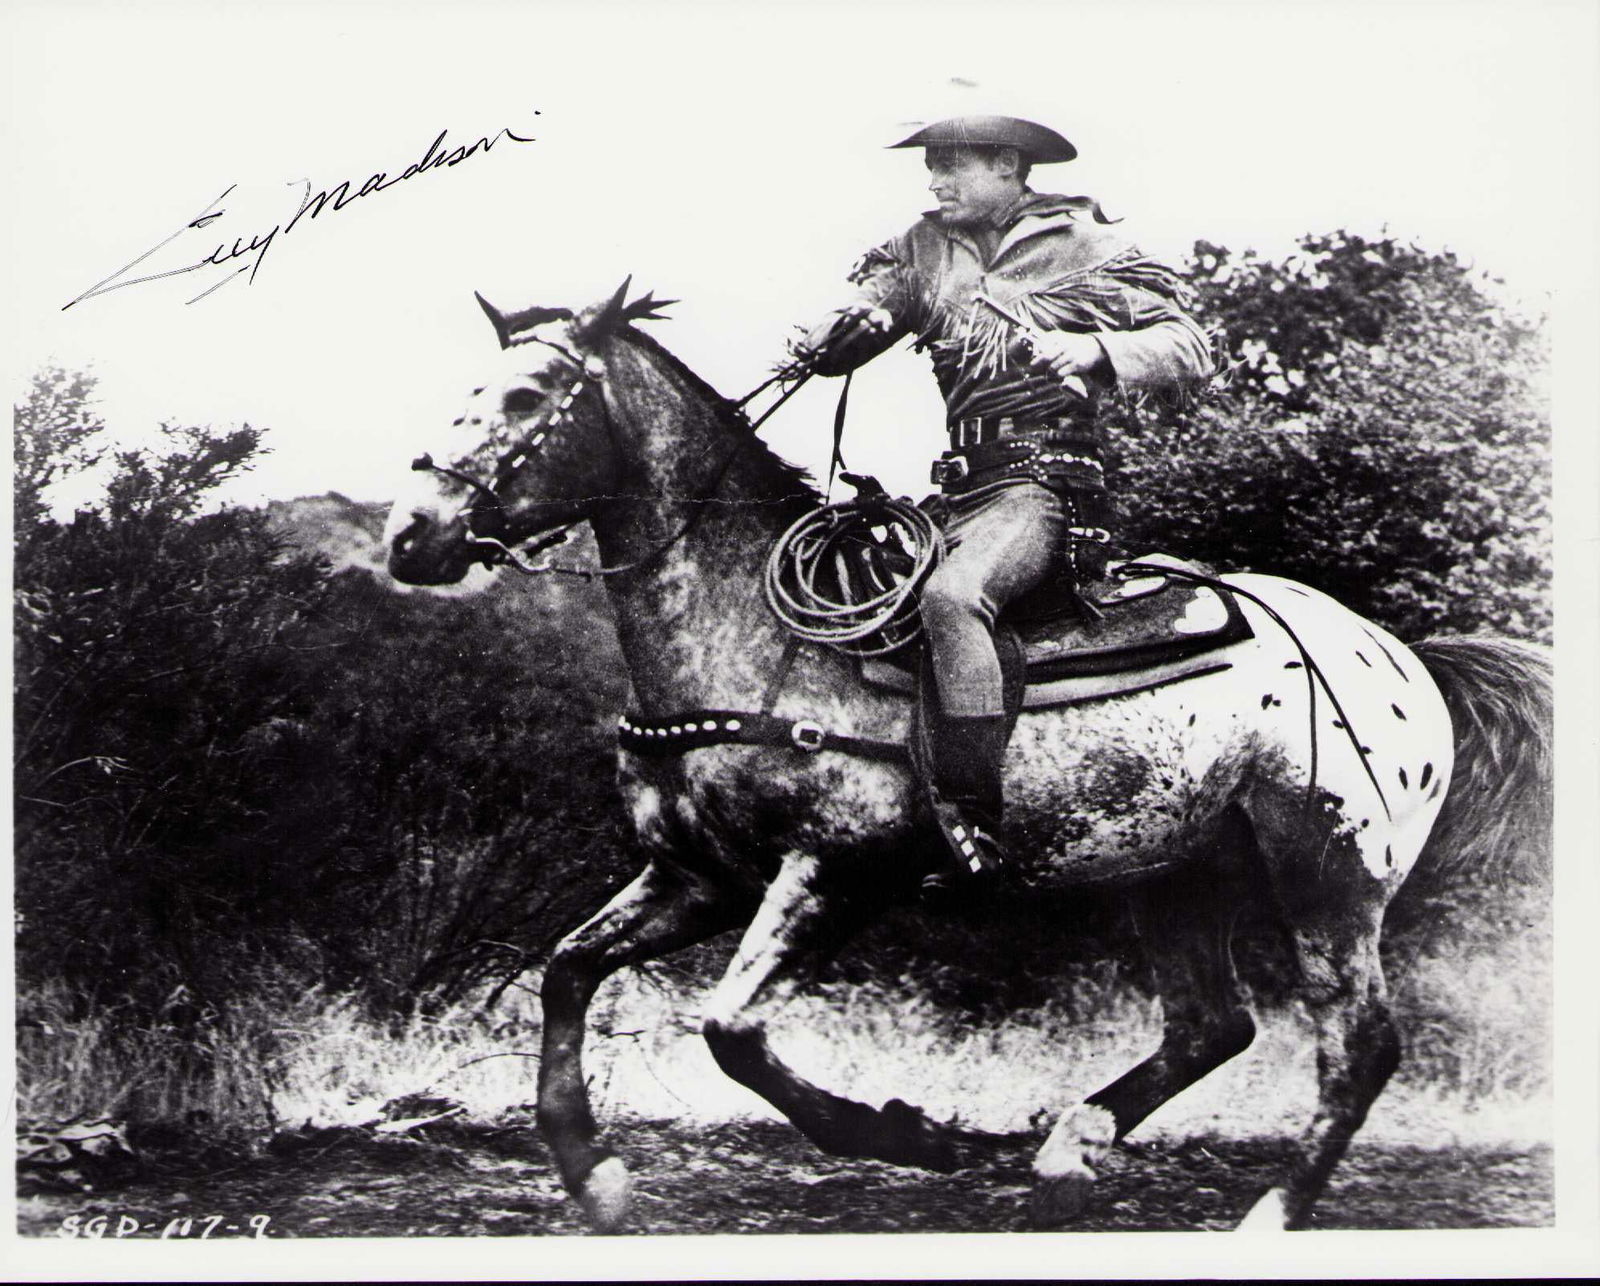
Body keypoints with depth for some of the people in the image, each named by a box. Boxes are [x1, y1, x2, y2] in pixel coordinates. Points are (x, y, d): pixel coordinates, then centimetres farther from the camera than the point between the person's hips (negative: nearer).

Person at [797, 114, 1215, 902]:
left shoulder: (1085, 246, 1)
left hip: (1047, 480, -7)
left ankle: (972, 827, -32)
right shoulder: (926, 250, 14)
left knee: (950, 595, -31)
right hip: (964, 492, 7)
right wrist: (851, 327, -17)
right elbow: (826, 347, 7)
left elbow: (1191, 354, -4)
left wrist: (1084, 353, -19)